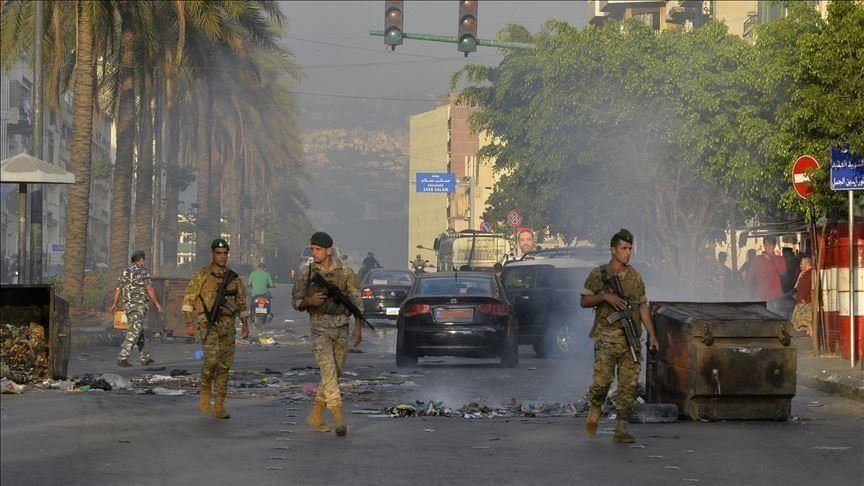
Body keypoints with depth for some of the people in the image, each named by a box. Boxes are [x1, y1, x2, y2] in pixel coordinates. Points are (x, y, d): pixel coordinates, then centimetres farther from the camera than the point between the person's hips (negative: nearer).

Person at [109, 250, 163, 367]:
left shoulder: (124, 272, 14)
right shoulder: (142, 271, -8)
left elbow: (117, 289, 19)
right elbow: (149, 288, -16)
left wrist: (114, 304, 30)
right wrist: (157, 303, -11)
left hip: (127, 305, 8)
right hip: (138, 305, -8)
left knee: (143, 333, 18)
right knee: (133, 334, -10)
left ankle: (145, 358, 22)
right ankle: (122, 358, -19)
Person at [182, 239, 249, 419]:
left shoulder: (233, 278, 11)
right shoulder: (202, 275, -1)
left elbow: (241, 303, 17)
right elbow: (188, 299, -3)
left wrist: (245, 324, 9)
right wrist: (189, 323, -10)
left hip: (228, 325, 4)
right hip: (208, 323, -4)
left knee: (224, 365, 1)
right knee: (212, 358, -23)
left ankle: (218, 407, 6)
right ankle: (205, 391, 2)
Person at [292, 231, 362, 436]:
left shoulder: (345, 272, 0)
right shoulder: (307, 273, 1)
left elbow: (356, 301, 1)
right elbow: (296, 301, 8)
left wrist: (358, 328, -8)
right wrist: (310, 301, -15)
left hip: (341, 327, 2)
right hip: (320, 326, -2)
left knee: (335, 373, 6)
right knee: (328, 370, -17)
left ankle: (315, 415, 20)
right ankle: (338, 417, -23)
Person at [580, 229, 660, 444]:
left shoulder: (635, 277, 13)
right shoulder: (598, 275, 1)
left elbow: (643, 307, 15)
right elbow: (583, 301, 2)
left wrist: (651, 335, 9)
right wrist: (605, 297, -15)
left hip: (631, 339, 4)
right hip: (606, 338, -4)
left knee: (628, 385, -1)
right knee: (602, 380, -10)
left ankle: (621, 429, 2)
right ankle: (595, 409, 21)